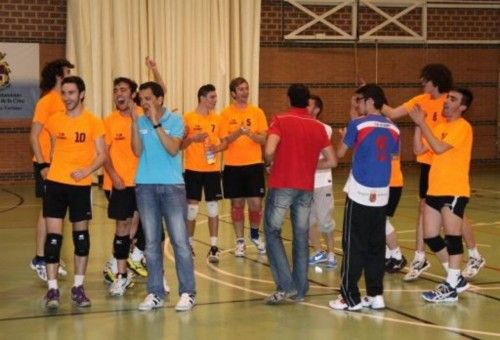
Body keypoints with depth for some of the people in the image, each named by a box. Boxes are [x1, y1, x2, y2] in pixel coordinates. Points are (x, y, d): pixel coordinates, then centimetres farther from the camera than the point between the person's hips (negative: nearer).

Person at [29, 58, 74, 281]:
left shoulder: (63, 101, 10)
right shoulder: (46, 101, -12)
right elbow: (34, 135, -14)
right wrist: (42, 165, -18)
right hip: (47, 164, -7)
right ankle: (39, 259, 3)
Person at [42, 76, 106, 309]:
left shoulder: (93, 122, -3)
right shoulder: (54, 121, 4)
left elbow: (102, 155, -3)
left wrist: (87, 170, -19)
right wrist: (51, 168, 9)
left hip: (81, 184, -1)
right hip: (55, 183, 1)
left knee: (81, 233, 8)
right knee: (53, 234, -5)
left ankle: (78, 287, 18)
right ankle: (52, 289, -3)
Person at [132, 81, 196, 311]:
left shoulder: (175, 121, 0)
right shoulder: (139, 122, 7)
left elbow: (173, 149, -14)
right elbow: (137, 151, -5)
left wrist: (156, 123, -17)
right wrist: (135, 122, -12)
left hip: (172, 186, -3)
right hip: (145, 186, 3)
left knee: (180, 241, -3)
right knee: (151, 243, 6)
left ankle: (187, 293, 2)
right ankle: (155, 293, 11)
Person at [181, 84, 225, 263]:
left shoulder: (217, 119, 6)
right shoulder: (188, 118, -4)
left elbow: (224, 141, 15)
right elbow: (179, 145, -3)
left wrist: (218, 148, -7)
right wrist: (192, 138, -21)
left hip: (212, 169, 3)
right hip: (193, 169, -3)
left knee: (213, 207, 1)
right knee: (191, 207, 1)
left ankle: (214, 247, 5)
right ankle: (189, 244, 17)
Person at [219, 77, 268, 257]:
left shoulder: (257, 112, 2)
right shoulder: (226, 114, 0)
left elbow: (263, 139, -2)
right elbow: (224, 140, -7)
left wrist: (250, 134, -22)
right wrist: (238, 132, -24)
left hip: (254, 164, 1)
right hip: (232, 165, -1)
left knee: (256, 203, 0)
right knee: (237, 203, 4)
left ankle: (255, 235, 24)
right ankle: (240, 241, 15)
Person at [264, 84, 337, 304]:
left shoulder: (281, 121, -5)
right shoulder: (318, 127, 7)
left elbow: (269, 151, -18)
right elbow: (331, 161, 7)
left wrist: (271, 163, 2)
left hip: (282, 185, -4)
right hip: (306, 188, 4)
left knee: (272, 232, 5)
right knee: (301, 237, 11)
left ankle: (285, 286, -6)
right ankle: (300, 289, 14)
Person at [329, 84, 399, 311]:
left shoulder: (358, 125, -8)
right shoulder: (392, 129, 6)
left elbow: (340, 153, 0)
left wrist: (344, 136, 20)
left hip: (359, 193, -5)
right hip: (381, 195, 5)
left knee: (354, 246, 0)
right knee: (376, 246, 10)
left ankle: (350, 297, 1)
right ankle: (376, 295, 12)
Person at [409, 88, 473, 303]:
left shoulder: (462, 127, -10)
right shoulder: (440, 126, 15)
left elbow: (439, 148, -21)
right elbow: (419, 149, 10)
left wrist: (422, 123, -16)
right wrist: (418, 124, 1)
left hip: (454, 191, -8)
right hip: (435, 190, 8)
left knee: (452, 236, -6)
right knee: (430, 237, 9)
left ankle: (451, 287, -2)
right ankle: (456, 278, 22)